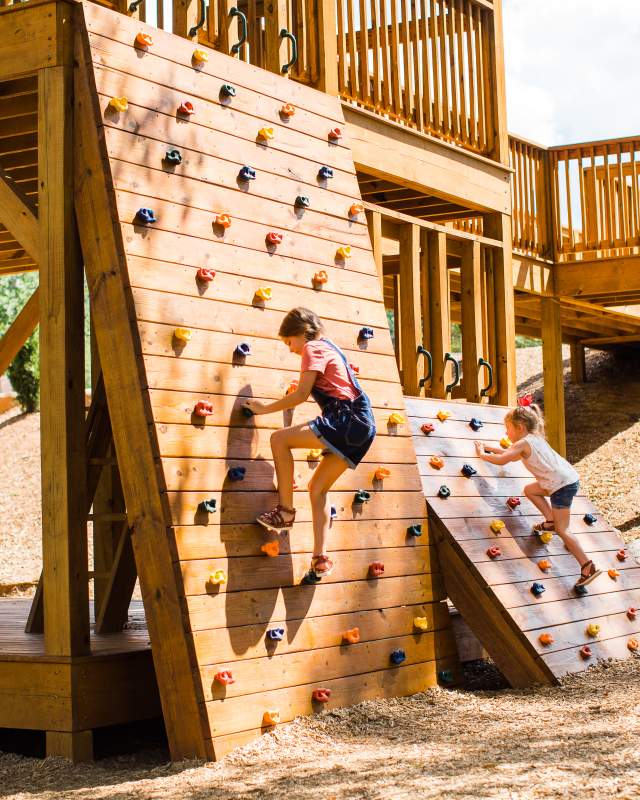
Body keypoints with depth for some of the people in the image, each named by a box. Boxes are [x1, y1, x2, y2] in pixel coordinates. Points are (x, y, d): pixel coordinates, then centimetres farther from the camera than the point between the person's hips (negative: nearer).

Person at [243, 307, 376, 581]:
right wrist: (306, 387, 34)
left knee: (279, 438, -12)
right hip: (361, 427, 10)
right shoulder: (328, 348, 26)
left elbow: (301, 394, -9)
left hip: (346, 422, -10)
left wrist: (265, 408, -2)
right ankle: (321, 558, 7)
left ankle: (286, 512, -9)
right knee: (318, 487, 13)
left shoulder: (312, 348, -2)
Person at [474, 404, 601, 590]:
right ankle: (551, 521, 18)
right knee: (530, 490, 24)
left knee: (562, 530, -3)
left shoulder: (523, 443, -8)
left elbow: (501, 460, -18)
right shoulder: (536, 438, 20)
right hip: (569, 479, 9)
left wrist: (482, 455, -1)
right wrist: (491, 449, 32)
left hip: (563, 485, -9)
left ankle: (588, 567, -6)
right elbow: (514, 455, 34)